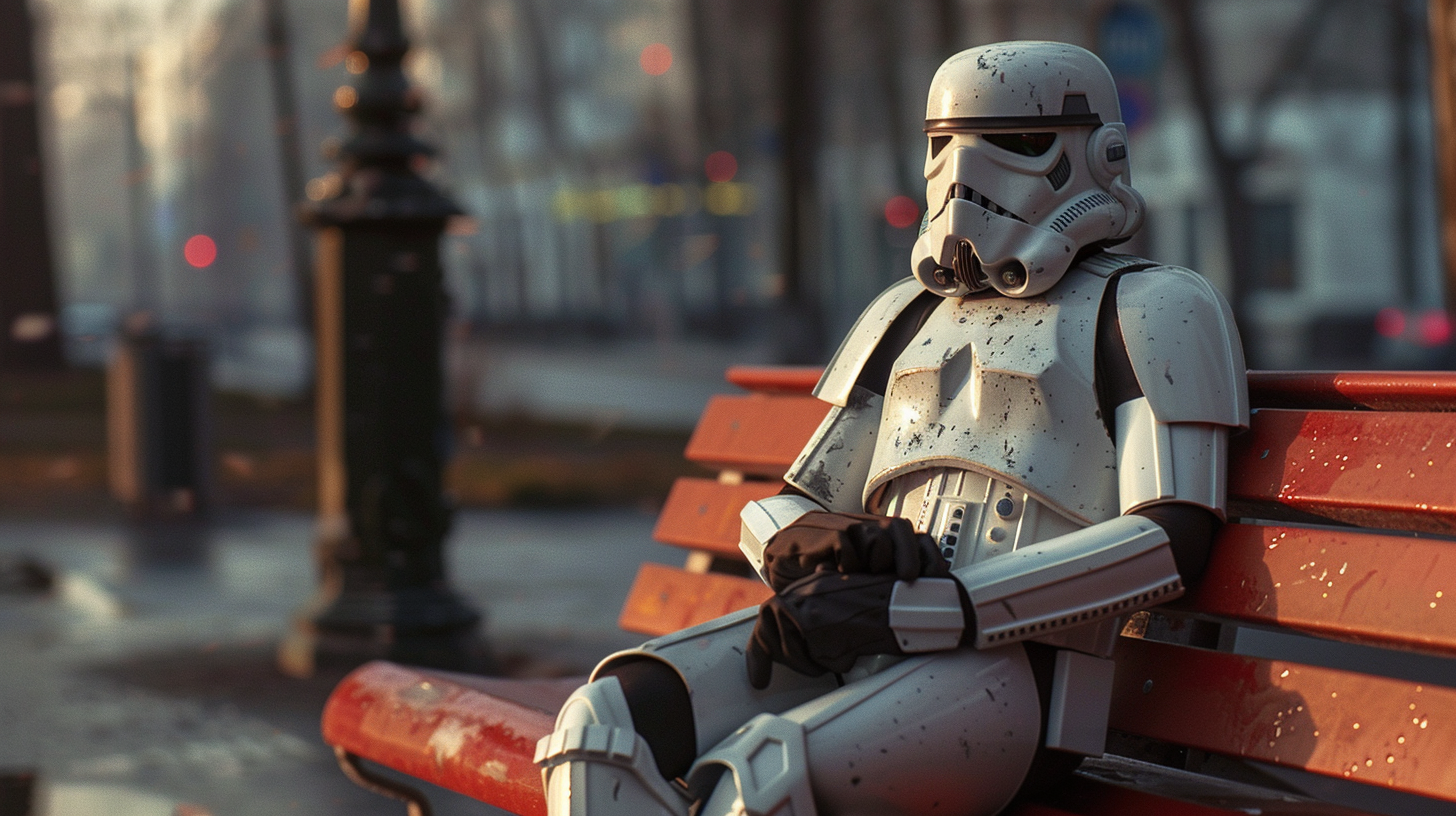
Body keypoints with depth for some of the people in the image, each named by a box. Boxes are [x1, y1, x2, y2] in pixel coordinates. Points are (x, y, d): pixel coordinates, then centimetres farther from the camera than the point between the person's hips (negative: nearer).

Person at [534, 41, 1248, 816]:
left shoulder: (1150, 311, 3)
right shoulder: (910, 318, 23)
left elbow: (1171, 540, -11)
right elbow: (780, 517, 22)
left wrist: (906, 611, -17)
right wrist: (821, 549, -8)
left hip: (1008, 674, -6)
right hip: (849, 655, 6)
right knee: (608, 728, -24)